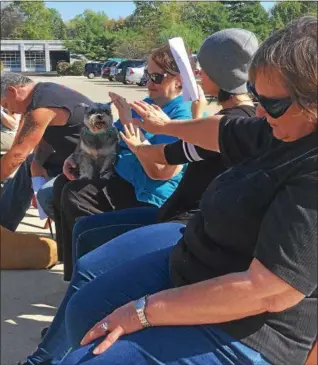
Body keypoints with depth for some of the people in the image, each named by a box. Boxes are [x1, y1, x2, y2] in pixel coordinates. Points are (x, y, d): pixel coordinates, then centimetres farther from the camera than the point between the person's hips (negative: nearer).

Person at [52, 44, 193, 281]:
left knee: (75, 196, -20)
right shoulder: (148, 104, 14)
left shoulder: (183, 115, -17)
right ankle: (77, 269, 14)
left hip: (146, 193, -10)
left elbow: (158, 170, -27)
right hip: (120, 177, 10)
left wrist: (129, 122, -25)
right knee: (62, 186, 5)